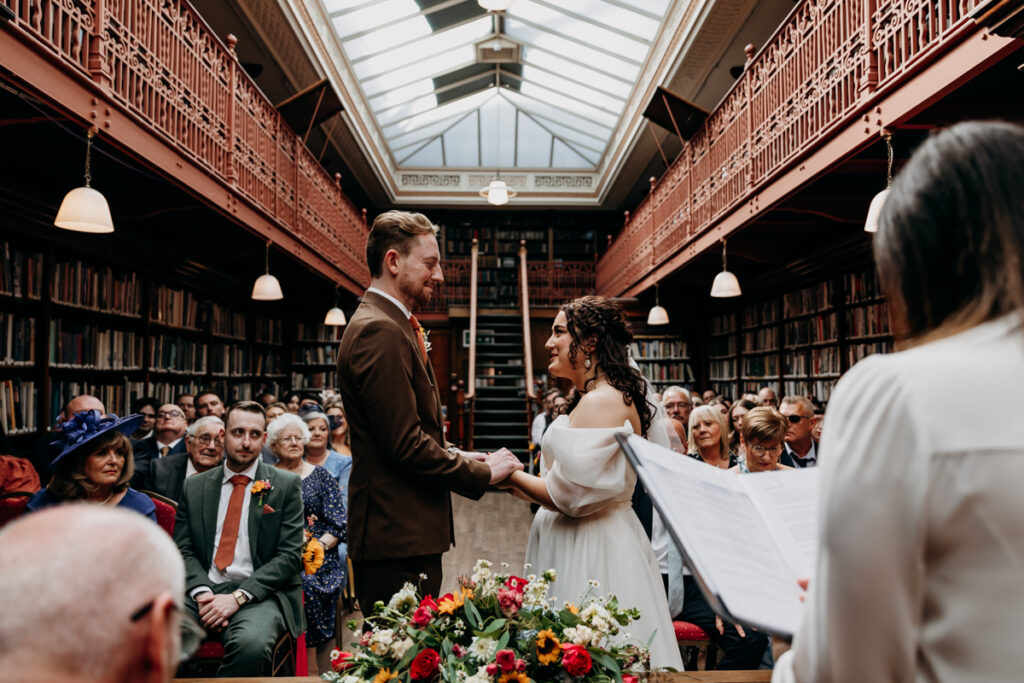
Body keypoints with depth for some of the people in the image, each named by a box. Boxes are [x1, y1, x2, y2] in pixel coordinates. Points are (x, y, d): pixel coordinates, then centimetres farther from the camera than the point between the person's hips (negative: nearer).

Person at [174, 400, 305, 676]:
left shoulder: (287, 485, 5)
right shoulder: (195, 486, 15)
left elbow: (290, 556, -2)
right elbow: (184, 550, 10)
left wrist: (238, 597, -13)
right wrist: (202, 592, -11)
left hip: (258, 594, -2)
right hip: (203, 591, 2)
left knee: (251, 644, -35)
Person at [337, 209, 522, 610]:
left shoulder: (387, 326, 16)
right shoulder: (379, 331, -17)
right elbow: (406, 445, -22)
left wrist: (454, 455, 7)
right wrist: (482, 472, -11)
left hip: (406, 532, 10)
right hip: (397, 537, -10)